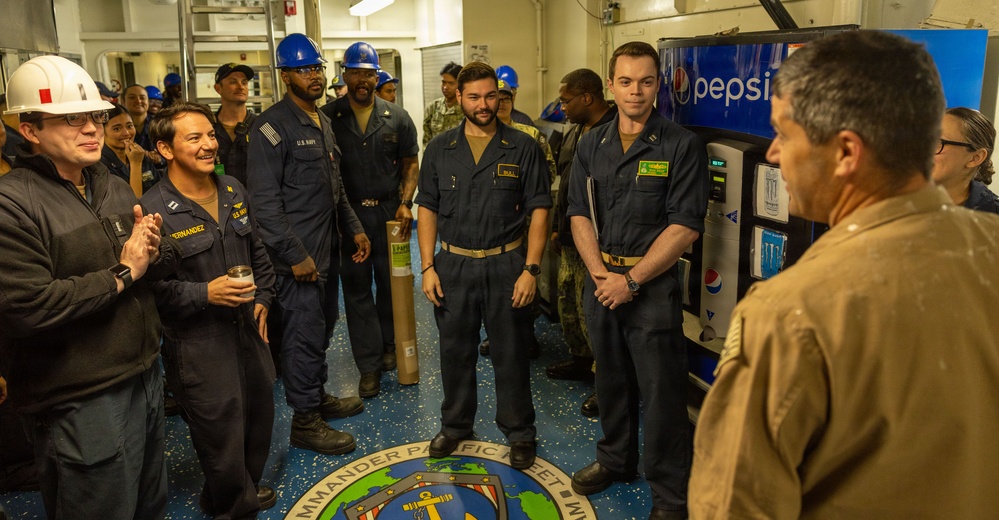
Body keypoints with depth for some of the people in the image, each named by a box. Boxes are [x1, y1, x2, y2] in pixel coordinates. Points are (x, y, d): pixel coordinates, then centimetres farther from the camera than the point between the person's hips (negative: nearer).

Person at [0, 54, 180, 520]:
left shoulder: (112, 188, 10)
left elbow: (166, 259, 14)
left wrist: (154, 253, -10)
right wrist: (122, 274, -17)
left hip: (144, 375, 8)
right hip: (81, 402, -7)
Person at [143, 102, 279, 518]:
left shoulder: (233, 191, 5)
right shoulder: (154, 211, -17)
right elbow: (150, 288, -19)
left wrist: (262, 297, 11)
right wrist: (205, 294, -24)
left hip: (247, 328, 7)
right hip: (197, 342, -7)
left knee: (259, 417, 18)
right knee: (222, 433, 4)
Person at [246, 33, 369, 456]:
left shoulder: (322, 122, 14)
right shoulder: (272, 126, -13)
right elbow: (265, 201, -18)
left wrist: (354, 229, 15)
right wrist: (295, 255, -19)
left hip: (328, 249, 9)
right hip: (299, 254, -8)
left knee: (323, 325, 17)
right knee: (305, 332, -1)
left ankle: (318, 396, 34)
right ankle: (305, 421, 13)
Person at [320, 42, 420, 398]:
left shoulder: (396, 117, 2)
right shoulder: (328, 117, -2)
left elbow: (410, 163, 7)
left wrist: (405, 203, -6)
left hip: (389, 211, 1)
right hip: (348, 212, -1)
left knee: (391, 283, 10)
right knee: (356, 288, 3)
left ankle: (388, 346, 32)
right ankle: (369, 365, 12)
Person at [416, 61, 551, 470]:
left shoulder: (522, 148, -2)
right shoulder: (440, 149, 5)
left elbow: (539, 210, -3)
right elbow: (427, 209, 7)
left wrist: (531, 269, -10)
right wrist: (428, 267, 0)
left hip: (506, 265, -2)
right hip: (453, 266, 2)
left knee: (511, 355, 7)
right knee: (455, 352, 14)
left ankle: (519, 432, 25)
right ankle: (455, 425, 34)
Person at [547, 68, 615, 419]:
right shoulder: (575, 133, 14)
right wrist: (557, 228, 22)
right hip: (570, 240, 10)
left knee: (592, 312, -3)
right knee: (567, 304, 20)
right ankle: (581, 360, 39)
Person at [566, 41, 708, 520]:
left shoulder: (682, 147, -7)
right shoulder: (591, 146, 8)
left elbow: (685, 226, -12)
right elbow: (579, 214, 6)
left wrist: (632, 280, -14)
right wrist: (600, 273, -8)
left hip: (653, 284, -4)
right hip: (600, 279, 5)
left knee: (661, 391, 1)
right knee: (611, 378, 19)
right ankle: (615, 458, 40)